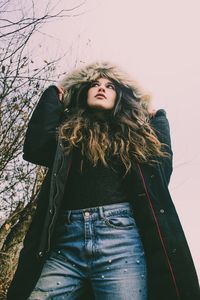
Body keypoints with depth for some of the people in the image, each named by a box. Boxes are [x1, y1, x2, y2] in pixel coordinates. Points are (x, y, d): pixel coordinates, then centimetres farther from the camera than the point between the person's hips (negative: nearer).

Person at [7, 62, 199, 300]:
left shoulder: (136, 132, 22)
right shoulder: (67, 129, 22)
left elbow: (162, 168, 8)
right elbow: (34, 149, 3)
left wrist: (152, 115, 17)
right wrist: (54, 95, 16)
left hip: (121, 236, 0)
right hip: (66, 240, 1)